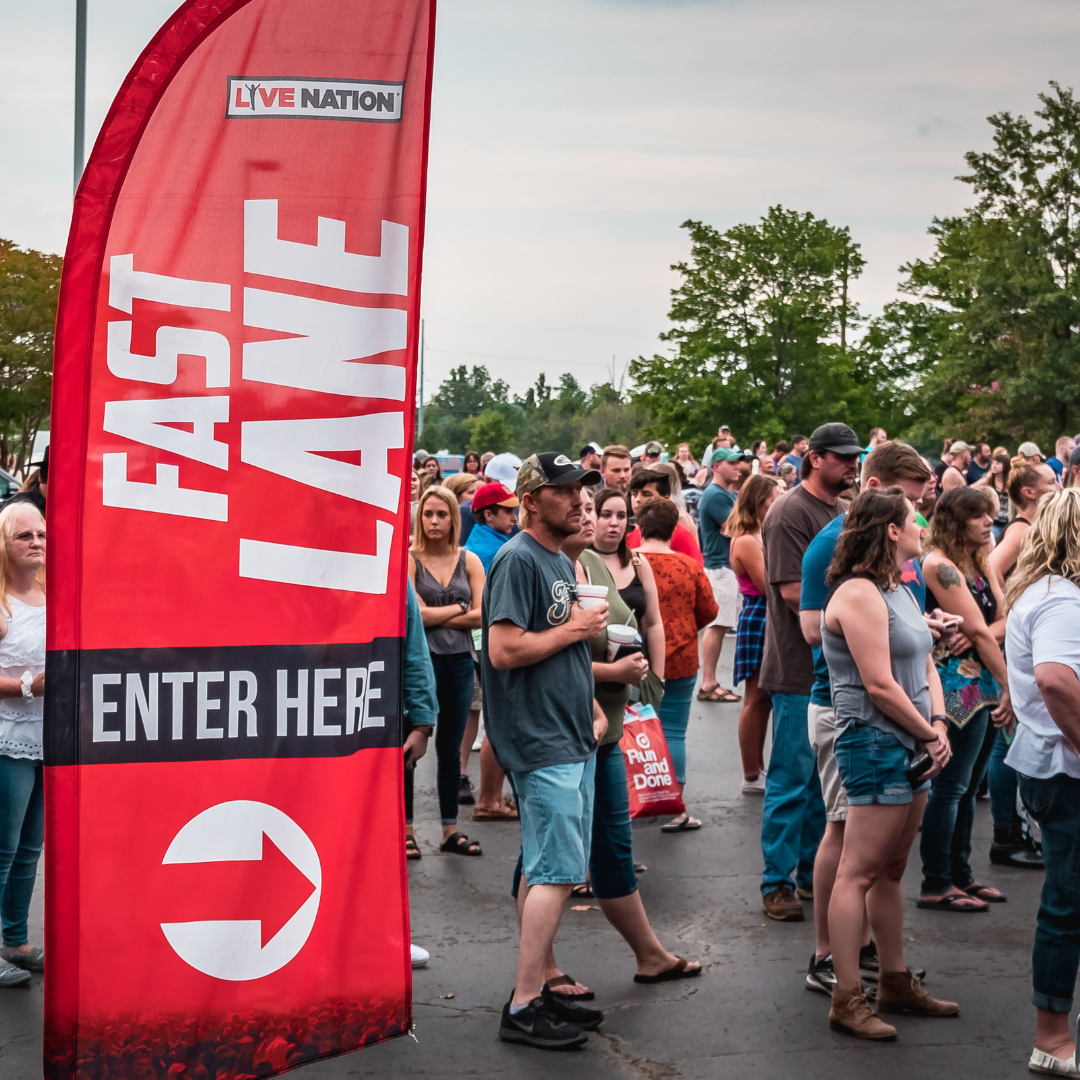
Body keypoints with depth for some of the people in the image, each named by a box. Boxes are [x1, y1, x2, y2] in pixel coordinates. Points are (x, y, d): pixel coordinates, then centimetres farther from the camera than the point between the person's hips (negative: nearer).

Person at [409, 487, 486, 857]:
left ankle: (450, 829, 17)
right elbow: (414, 613, -12)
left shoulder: (469, 561, 8)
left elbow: (481, 615, -2)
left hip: (459, 659, 3)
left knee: (450, 746, 10)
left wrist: (435, 617, -8)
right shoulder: (409, 559, -2)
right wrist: (458, 608, -4)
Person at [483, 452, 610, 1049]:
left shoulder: (562, 562, 17)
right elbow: (506, 650, -23)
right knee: (556, 873, -11)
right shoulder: (517, 560, -13)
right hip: (540, 741, -10)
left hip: (571, 737, 10)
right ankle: (523, 1007, -6)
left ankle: (537, 989, 20)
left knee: (543, 869, 13)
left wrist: (592, 708, 15)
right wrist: (575, 628, -14)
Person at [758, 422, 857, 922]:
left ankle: (813, 871, 26)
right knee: (792, 778, -3)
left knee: (825, 777, 15)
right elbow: (793, 590, -19)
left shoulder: (843, 512, 15)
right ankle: (777, 882, 6)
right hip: (800, 669, -8)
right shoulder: (790, 512, -13)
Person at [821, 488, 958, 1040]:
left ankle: (896, 984, 25)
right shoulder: (860, 594, -15)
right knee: (859, 871, -6)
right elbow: (880, 685, -19)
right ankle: (847, 1000, -3)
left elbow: (925, 667, 17)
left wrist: (939, 724, 1)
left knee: (891, 870, 16)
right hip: (875, 742, -10)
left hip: (910, 746, 10)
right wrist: (928, 734, -9)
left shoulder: (901, 592, 17)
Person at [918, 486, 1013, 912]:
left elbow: (1003, 619, 6)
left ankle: (960, 875, 23)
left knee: (968, 787, 14)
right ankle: (936, 887, 1)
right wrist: (1009, 687, -13)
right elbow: (978, 630, -15)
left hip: (985, 685, 9)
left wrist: (980, 635, -16)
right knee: (950, 787, -5)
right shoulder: (939, 564, -14)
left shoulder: (981, 563, 15)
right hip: (957, 684, -9)